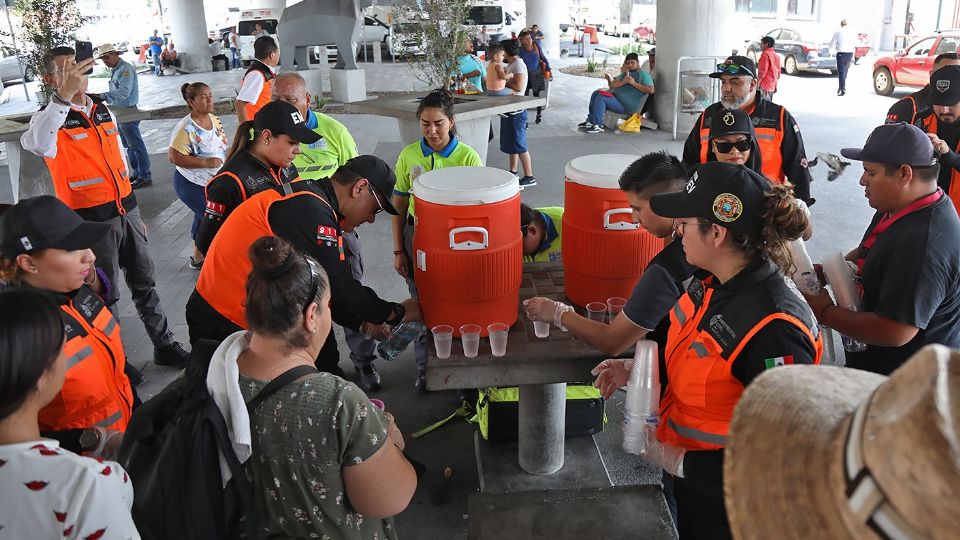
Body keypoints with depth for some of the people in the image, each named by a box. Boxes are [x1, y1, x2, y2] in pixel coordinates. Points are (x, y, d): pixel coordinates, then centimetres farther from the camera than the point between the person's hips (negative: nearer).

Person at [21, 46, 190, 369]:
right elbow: (34, 144, -37)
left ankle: (165, 346, 27)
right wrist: (64, 96, -47)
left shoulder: (104, 112, 10)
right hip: (91, 220, -6)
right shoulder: (52, 119, -11)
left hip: (125, 211, 6)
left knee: (144, 281, 15)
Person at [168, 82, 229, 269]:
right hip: (192, 185, -8)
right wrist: (206, 163, -28)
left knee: (203, 218, 20)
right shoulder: (186, 128, -23)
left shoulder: (215, 119, 1)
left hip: (213, 183, 8)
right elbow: (174, 157, -27)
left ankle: (198, 257, 38)